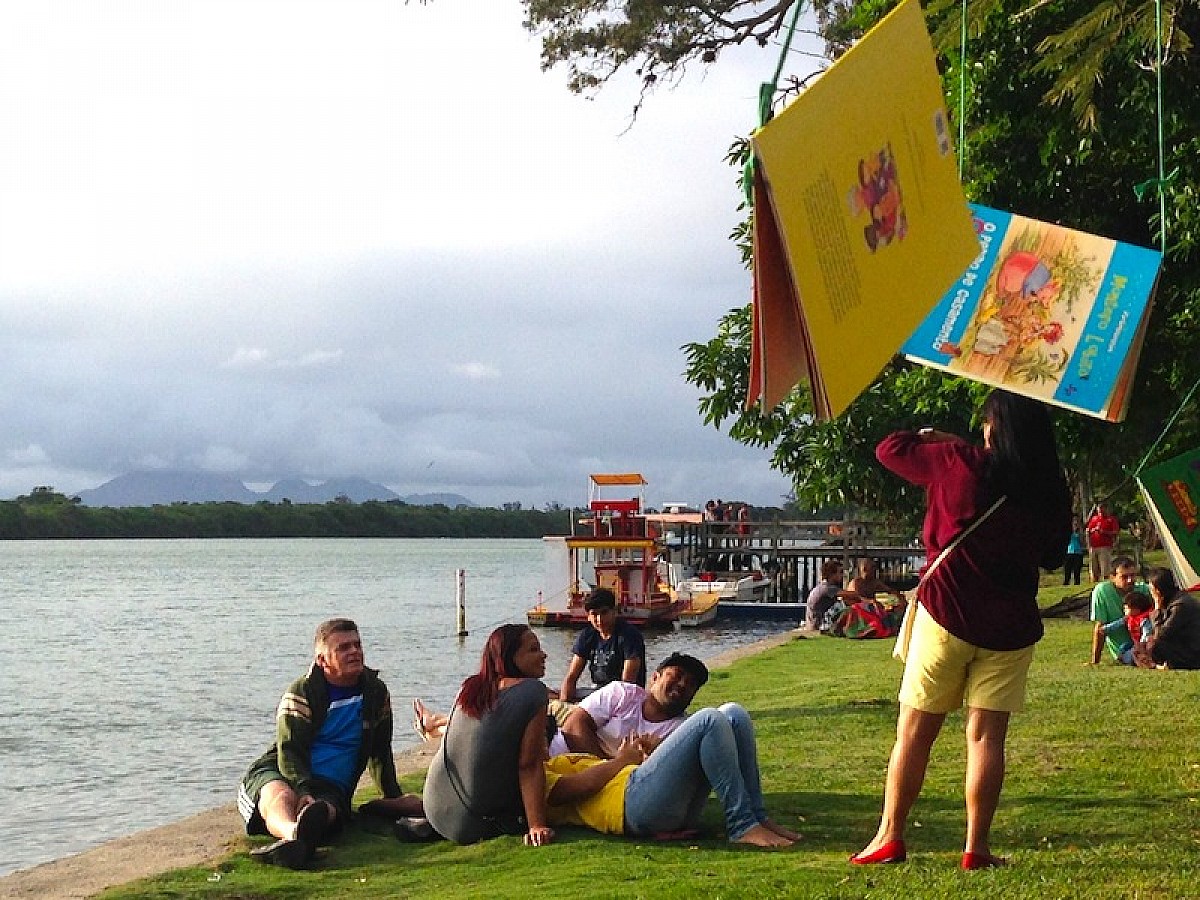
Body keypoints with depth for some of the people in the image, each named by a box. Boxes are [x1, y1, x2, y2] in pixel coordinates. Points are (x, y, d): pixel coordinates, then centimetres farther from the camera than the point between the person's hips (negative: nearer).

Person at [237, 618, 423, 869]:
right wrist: (304, 792, -30)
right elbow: (289, 752, -11)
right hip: (277, 773, -2)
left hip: (332, 789, 2)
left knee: (326, 808, -37)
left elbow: (380, 752, 25)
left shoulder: (376, 693, 13)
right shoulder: (301, 693, 0)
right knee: (281, 796, -40)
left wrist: (393, 796, 16)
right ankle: (294, 834, -75)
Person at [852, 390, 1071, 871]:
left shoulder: (960, 463, -8)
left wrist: (929, 437, 19)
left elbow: (889, 448, 3)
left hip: (948, 614, -3)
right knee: (987, 735, 5)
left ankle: (890, 837, 8)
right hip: (1011, 627, 3)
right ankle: (976, 848, 6)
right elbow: (1053, 556, 16)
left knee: (914, 731, 5)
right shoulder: (1051, 490, 2)